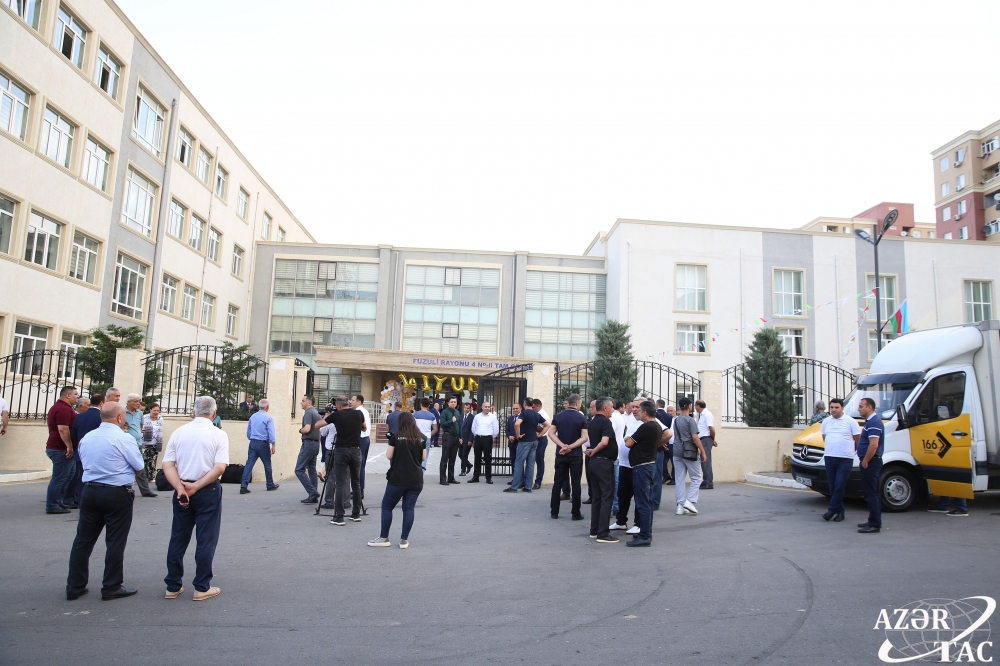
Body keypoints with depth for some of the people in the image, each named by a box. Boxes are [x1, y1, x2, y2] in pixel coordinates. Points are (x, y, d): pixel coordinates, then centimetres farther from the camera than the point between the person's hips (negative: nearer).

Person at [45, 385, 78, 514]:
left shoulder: (58, 407, 18)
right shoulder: (64, 409, -18)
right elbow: (63, 429, -26)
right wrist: (69, 447, -24)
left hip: (57, 448, 11)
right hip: (61, 449, -11)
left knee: (69, 476, 17)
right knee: (59, 478, -4)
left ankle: (67, 501, 23)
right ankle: (52, 506, 2)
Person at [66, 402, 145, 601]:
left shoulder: (86, 438, 7)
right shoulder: (122, 438, -14)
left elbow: (84, 462, 17)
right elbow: (139, 466, -6)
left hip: (89, 491, 6)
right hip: (117, 494, -6)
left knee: (83, 540, 13)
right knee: (115, 542, 4)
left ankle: (74, 587, 19)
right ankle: (112, 588, 11)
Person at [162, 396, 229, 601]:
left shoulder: (179, 432, 3)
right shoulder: (219, 435, -7)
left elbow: (167, 465, -4)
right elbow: (220, 468, -17)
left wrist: (181, 488, -10)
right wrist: (196, 487, -11)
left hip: (181, 491, 4)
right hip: (208, 492, -4)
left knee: (178, 539, 14)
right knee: (206, 540, 5)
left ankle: (173, 586, 22)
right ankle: (202, 588, 10)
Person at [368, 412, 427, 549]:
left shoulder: (397, 437, -5)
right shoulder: (421, 438, 4)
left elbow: (389, 456, -1)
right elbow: (423, 457, 9)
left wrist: (390, 444, 13)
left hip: (398, 479, -3)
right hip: (416, 480, 3)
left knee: (387, 506, 10)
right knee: (409, 508, 7)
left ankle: (384, 538, 13)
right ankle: (404, 539, 6)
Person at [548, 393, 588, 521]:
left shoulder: (558, 416, 3)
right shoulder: (581, 418, -6)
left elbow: (551, 433, -3)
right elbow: (584, 437, -14)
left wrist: (563, 446, -10)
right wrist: (570, 447, -14)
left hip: (560, 454, 3)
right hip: (576, 455, -3)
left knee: (557, 482, 9)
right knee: (575, 483, 3)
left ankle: (554, 511, 13)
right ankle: (575, 513, 6)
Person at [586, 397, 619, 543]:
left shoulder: (592, 422, 13)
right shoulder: (605, 422, -14)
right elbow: (604, 442, -26)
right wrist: (594, 452, -13)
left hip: (594, 461, 9)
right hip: (604, 462, -9)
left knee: (597, 496, 14)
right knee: (606, 497, -5)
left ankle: (594, 530, 19)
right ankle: (603, 534, -6)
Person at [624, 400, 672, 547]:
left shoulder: (645, 427, -19)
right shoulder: (658, 426, 8)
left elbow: (628, 443, -14)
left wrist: (628, 439, 7)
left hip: (641, 467, -10)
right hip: (650, 464, 10)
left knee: (643, 503, -6)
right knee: (647, 501, 15)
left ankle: (645, 536, -4)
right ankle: (647, 532, 22)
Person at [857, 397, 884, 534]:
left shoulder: (874, 422, -18)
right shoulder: (871, 421, 16)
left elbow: (873, 445, -26)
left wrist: (865, 461, -19)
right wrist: (864, 460, 19)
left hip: (870, 462, -11)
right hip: (870, 462, 11)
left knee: (871, 493, -8)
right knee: (872, 493, 16)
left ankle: (875, 525, -5)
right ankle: (874, 521, 23)